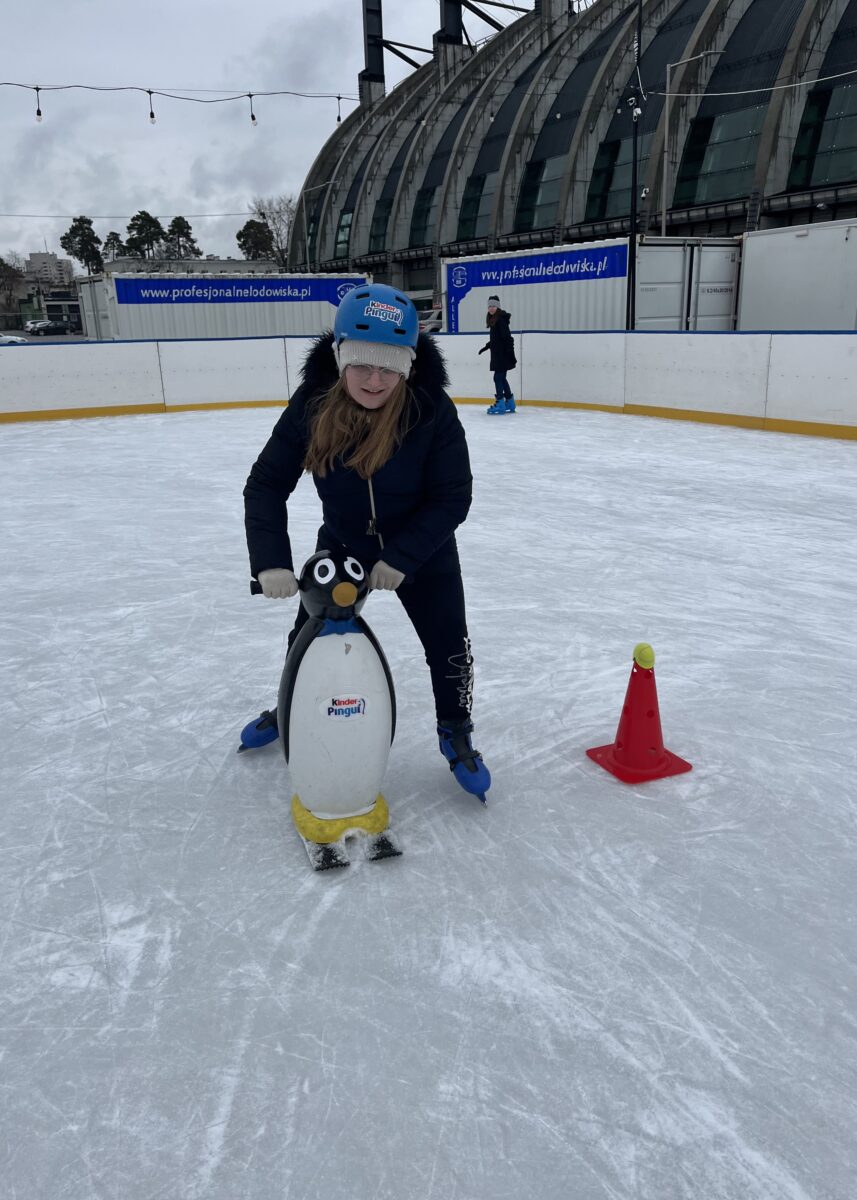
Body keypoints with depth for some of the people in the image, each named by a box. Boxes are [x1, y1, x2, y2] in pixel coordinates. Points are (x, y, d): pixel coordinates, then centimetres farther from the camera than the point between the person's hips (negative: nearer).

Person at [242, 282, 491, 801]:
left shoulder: (433, 410, -29)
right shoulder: (312, 405, -23)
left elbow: (452, 498, -22)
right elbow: (267, 484, -17)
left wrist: (401, 559, -27)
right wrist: (271, 562, -27)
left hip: (422, 549, -2)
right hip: (342, 542, 2)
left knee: (448, 644, 0)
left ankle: (456, 733, 27)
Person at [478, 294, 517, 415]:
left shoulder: (501, 319, -14)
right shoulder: (493, 320, 15)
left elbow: (506, 337, -19)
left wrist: (511, 353, -22)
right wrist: (487, 347, 28)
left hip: (503, 354, -10)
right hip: (497, 355, 10)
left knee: (498, 377, -9)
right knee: (501, 378, 13)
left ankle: (500, 403, -7)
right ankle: (510, 403, 19)